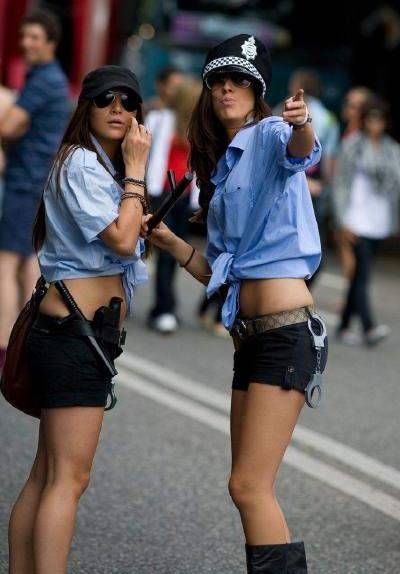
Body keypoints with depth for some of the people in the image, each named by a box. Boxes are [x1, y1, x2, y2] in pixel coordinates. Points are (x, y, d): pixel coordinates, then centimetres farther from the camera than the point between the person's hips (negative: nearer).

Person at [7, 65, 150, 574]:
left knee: (47, 474, 9)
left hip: (74, 332, 10)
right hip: (77, 328, -10)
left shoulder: (100, 165, 22)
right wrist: (135, 169, -9)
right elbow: (122, 240, -17)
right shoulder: (81, 162, -9)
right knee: (69, 477, -12)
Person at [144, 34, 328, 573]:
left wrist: (301, 127, -52)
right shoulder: (221, 169, 19)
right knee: (251, 488, 9)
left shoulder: (269, 135, -4)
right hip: (249, 335, 9)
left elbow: (301, 151, -31)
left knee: (248, 486, -12)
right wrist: (171, 242, 9)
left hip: (288, 331, -9)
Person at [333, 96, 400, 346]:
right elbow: (342, 183, -4)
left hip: (380, 221, 5)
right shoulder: (352, 145, -3)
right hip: (357, 220, -5)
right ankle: (369, 327, -22)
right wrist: (343, 221, -9)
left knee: (360, 274, 10)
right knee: (363, 271, -14)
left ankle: (345, 325, 19)